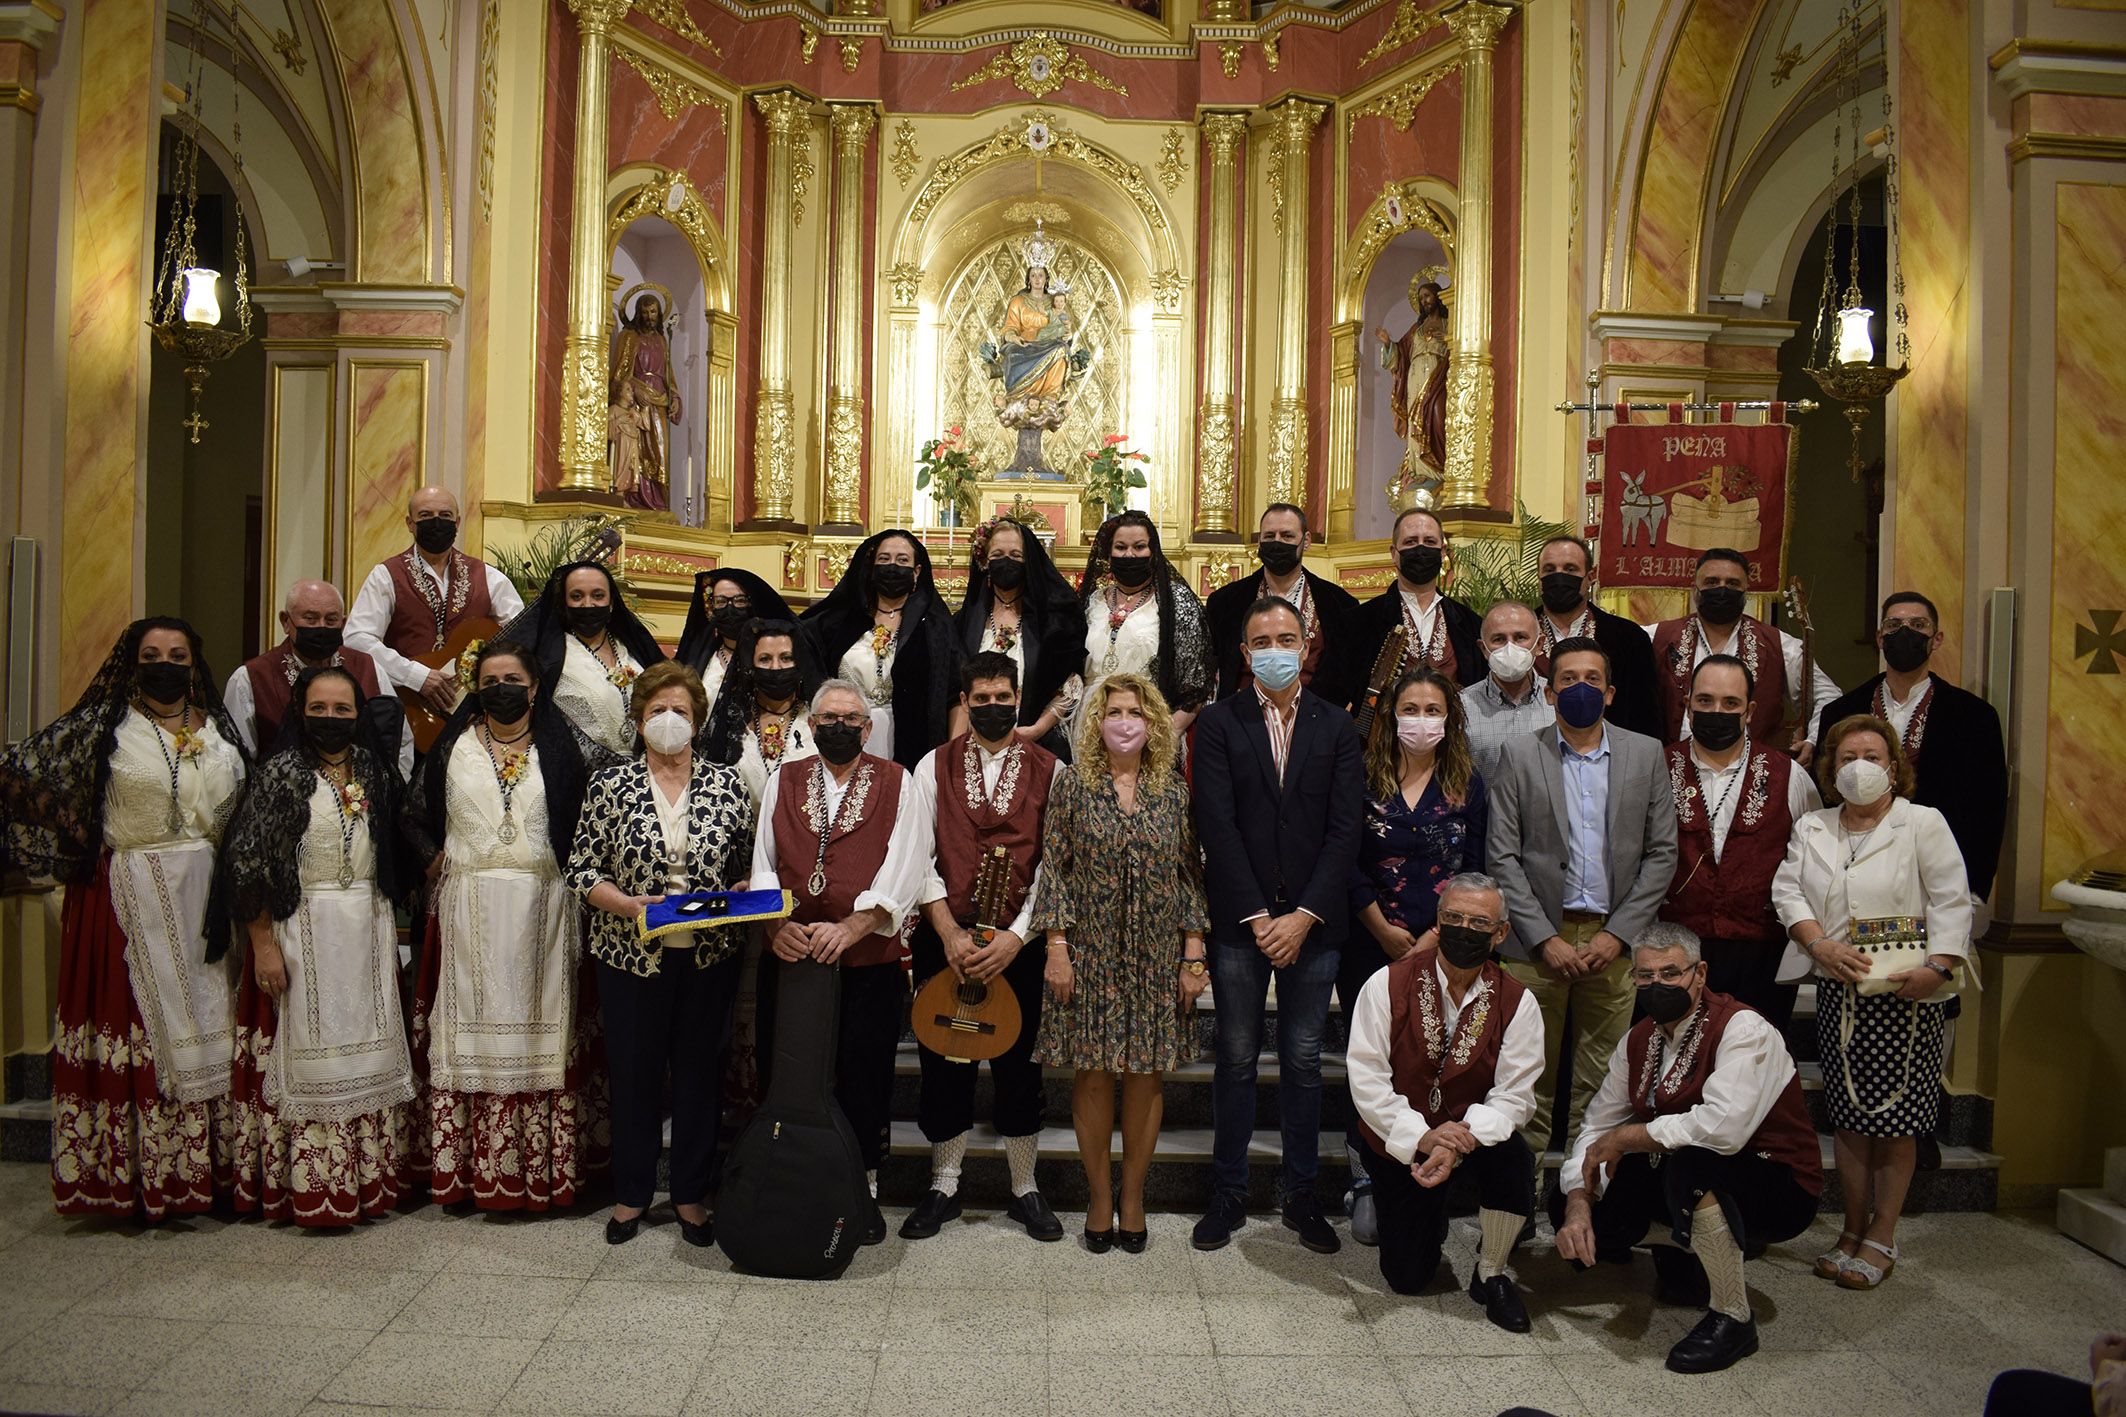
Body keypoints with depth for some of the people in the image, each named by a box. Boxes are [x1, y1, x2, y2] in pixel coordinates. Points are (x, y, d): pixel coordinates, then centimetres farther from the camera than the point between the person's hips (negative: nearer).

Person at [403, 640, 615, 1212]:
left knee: (540, 1028, 1)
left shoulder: (564, 745, 3)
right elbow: (412, 816, 16)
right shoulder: (453, 746, 8)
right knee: (472, 1030, 3)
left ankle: (544, 1165, 8)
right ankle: (466, 1166, 10)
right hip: (468, 911, 1)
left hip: (543, 908, -1)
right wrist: (434, 860, 1)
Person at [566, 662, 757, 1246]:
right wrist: (627, 904, -17)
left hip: (709, 956, 1)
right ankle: (631, 1193, 27)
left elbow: (748, 863, 10)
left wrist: (742, 891, -11)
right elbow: (582, 870, -2)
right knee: (634, 1072, 9)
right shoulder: (610, 785, -1)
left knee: (699, 1070, 9)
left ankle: (691, 1194, 24)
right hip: (631, 954, -1)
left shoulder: (726, 783, 3)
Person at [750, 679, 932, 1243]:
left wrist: (851, 927, -19)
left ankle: (864, 1188, 20)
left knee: (865, 1075, 5)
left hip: (870, 959, -2)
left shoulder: (895, 783, 3)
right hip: (790, 956, 2)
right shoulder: (783, 781, 11)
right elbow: (763, 861, 6)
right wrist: (776, 922, -13)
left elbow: (904, 864, -8)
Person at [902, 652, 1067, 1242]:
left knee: (1019, 1064, 7)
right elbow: (920, 857, -1)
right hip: (945, 938, 1)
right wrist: (950, 934, -12)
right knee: (943, 1063, 8)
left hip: (1020, 942, -1)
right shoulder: (934, 767, 5)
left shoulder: (1049, 771, 2)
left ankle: (1025, 1188, 22)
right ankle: (944, 1187, 23)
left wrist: (1015, 936, -14)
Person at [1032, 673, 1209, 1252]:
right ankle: (1099, 1197, 19)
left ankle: (1133, 1198, 21)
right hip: (1091, 954, -1)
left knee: (1146, 1073, 6)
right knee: (1093, 1072, 3)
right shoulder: (1073, 785, 0)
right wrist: (1056, 948, -8)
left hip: (1157, 958, 1)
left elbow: (1191, 873, 4)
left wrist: (1194, 954, -1)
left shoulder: (1174, 790, 4)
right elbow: (1054, 868, -1)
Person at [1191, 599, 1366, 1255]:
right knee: (1237, 1060, 7)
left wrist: (1304, 916, -10)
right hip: (1239, 921, -1)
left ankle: (1301, 1196, 22)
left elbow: (1345, 829, -2)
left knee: (1303, 1062, 9)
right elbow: (1217, 826, -6)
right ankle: (1228, 1194, 20)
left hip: (1312, 922, 1)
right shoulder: (1219, 723, 1)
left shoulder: (1336, 726, 5)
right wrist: (1257, 915, -11)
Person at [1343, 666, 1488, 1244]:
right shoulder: (1364, 777, 3)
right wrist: (1383, 929, -7)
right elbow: (1348, 863, 0)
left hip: (1443, 950, 1)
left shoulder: (1467, 784, 7)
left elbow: (1474, 872, 3)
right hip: (1372, 948, 0)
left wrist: (1434, 937, -7)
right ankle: (1366, 1183, 13)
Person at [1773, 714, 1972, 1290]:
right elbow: (1788, 890, 6)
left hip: (1904, 993, -4)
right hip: (1838, 993, 4)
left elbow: (1951, 902, -5)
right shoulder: (1812, 829, 13)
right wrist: (1821, 944, -11)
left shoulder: (1924, 823, 1)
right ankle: (1853, 1231, 19)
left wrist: (1937, 967, -17)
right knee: (1848, 1113, 7)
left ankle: (1881, 1240, 11)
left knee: (1895, 1117, 0)